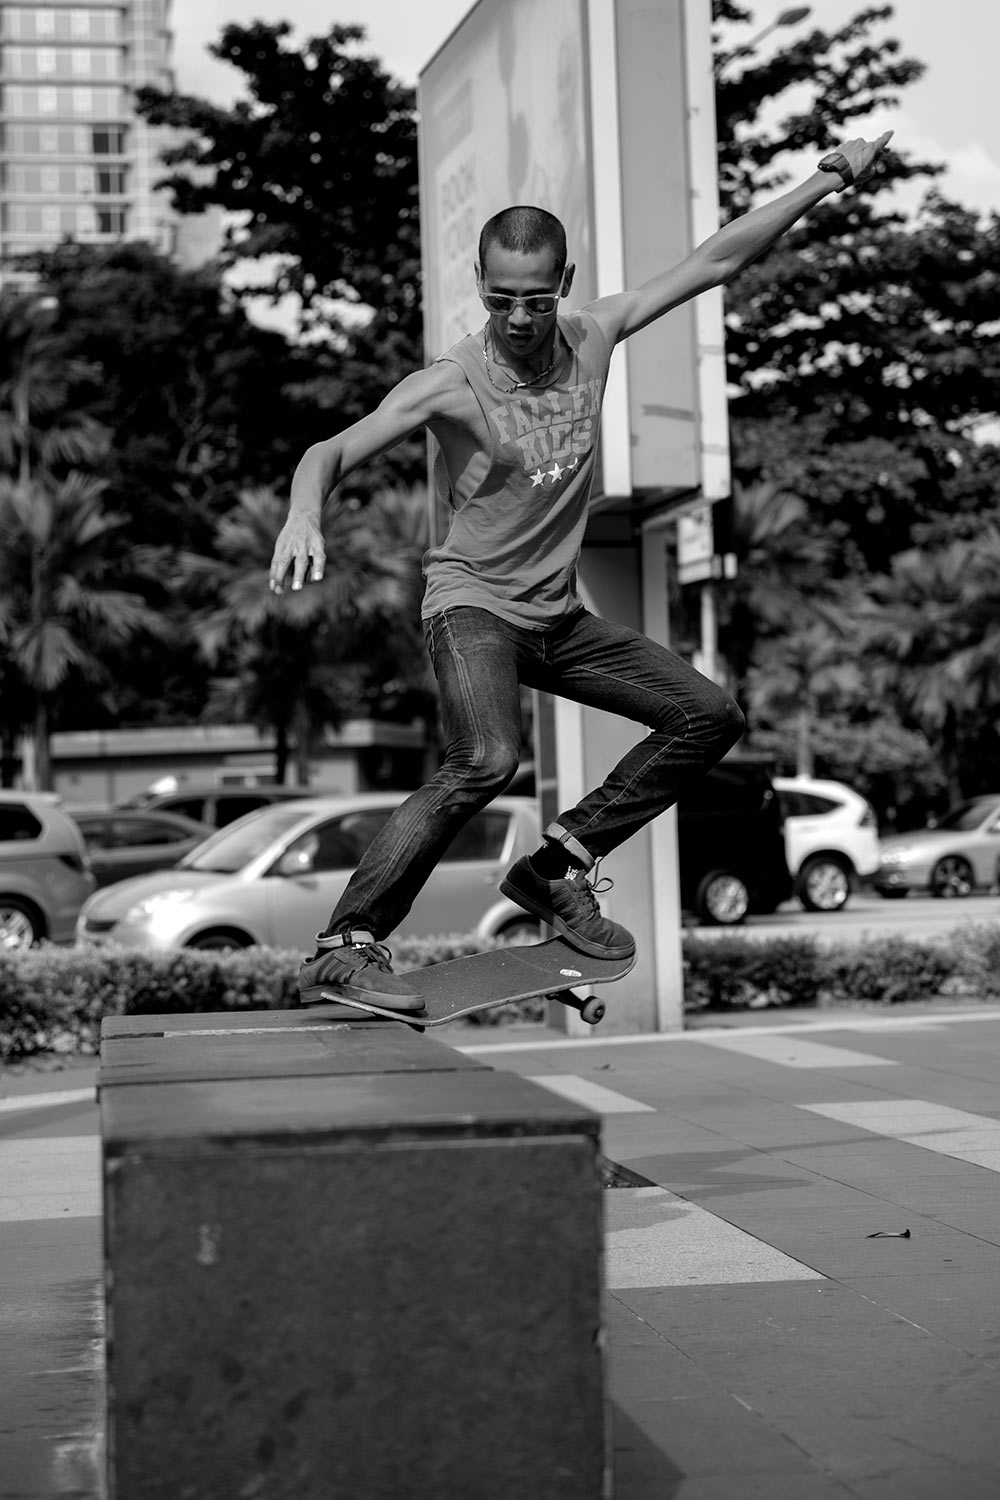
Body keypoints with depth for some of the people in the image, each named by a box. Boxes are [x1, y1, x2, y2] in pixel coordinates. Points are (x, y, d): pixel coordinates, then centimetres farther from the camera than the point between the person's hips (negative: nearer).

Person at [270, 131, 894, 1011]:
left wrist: (825, 184, 3)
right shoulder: (452, 384, -16)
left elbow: (715, 261, 3)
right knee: (487, 759, -33)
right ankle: (342, 953, -29)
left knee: (709, 717, 5)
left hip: (556, 613, 7)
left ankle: (557, 868, 9)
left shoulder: (591, 339, -2)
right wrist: (304, 516, -43)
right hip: (472, 603, -7)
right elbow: (332, 452, -20)